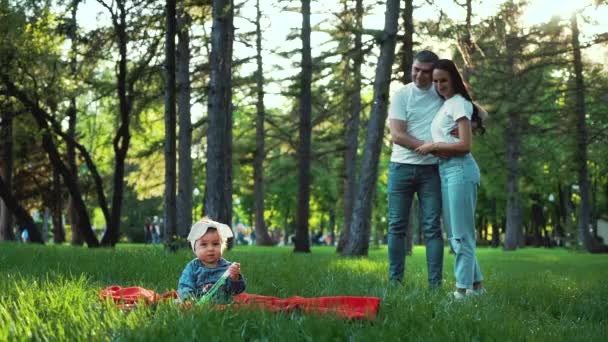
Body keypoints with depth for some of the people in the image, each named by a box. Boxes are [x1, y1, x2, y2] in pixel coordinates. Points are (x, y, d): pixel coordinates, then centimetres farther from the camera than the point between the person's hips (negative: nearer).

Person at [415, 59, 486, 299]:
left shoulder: (458, 103, -6)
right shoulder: (445, 105, 19)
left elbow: (465, 145, -15)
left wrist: (433, 146, -9)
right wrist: (434, 147, -3)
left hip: (459, 169, -9)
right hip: (446, 170, 9)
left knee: (460, 234, -5)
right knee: (455, 234, 12)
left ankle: (463, 288, -2)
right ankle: (475, 284, 19)